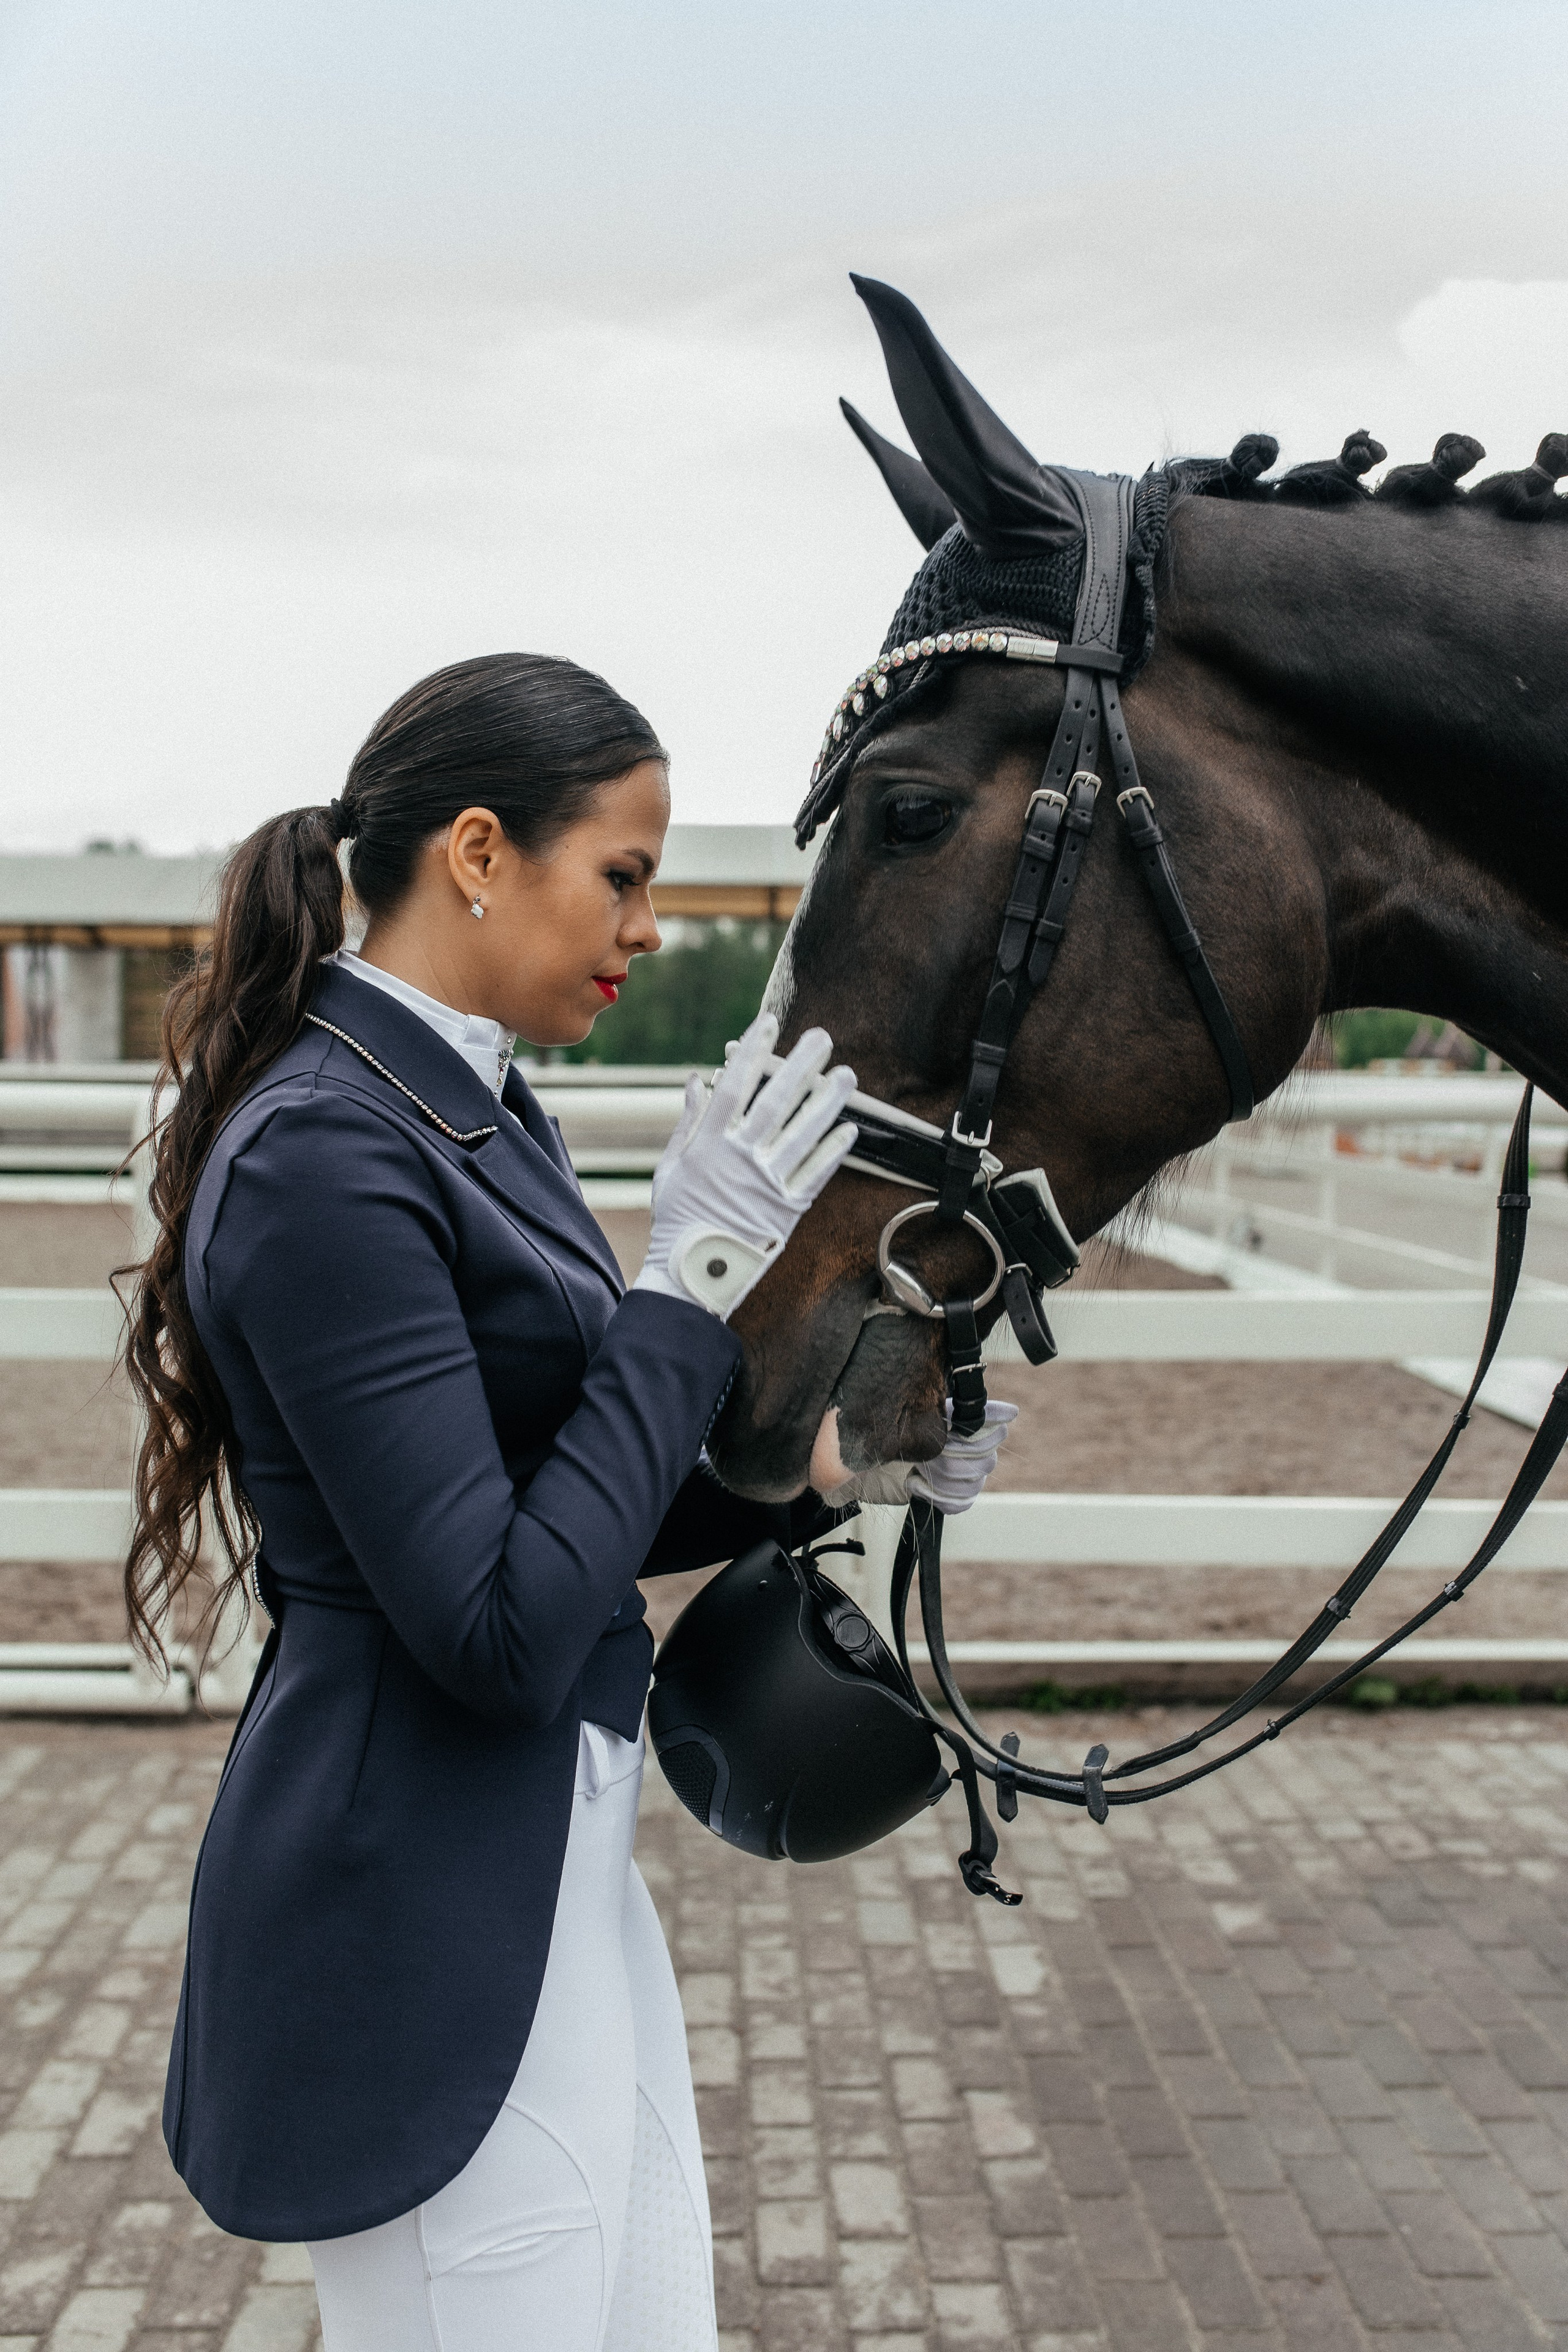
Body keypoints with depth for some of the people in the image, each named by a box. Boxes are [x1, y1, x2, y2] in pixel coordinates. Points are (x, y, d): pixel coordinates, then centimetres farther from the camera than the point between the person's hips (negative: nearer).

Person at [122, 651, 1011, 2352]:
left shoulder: (474, 1112, 8)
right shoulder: (328, 1155, -22)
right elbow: (498, 1631, -25)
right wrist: (698, 1273, -22)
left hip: (554, 1864, 10)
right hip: (425, 1943, -9)